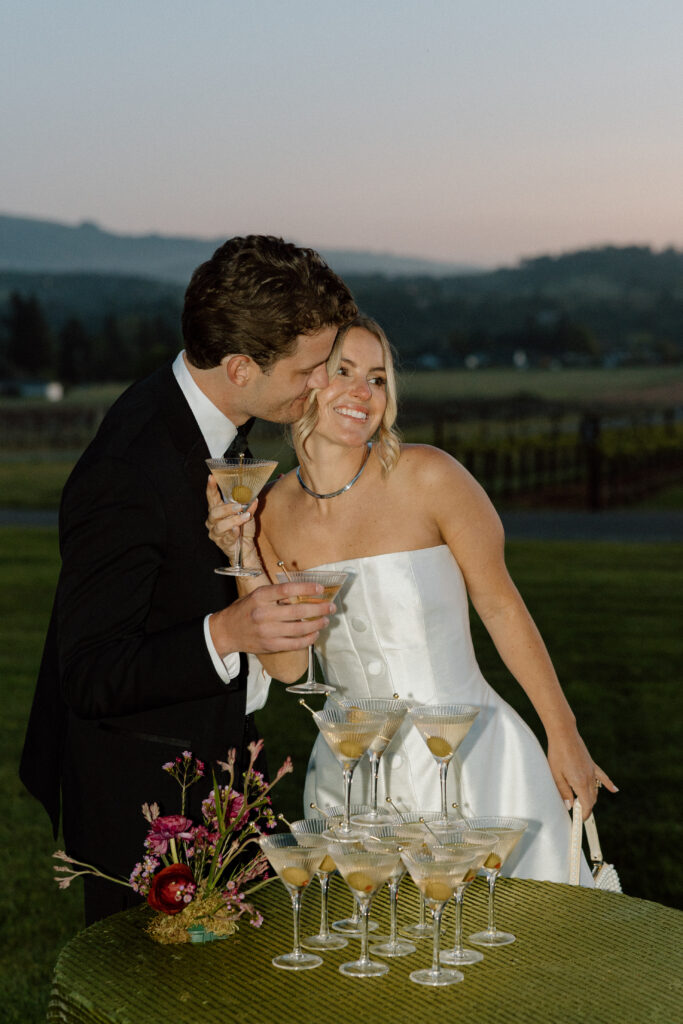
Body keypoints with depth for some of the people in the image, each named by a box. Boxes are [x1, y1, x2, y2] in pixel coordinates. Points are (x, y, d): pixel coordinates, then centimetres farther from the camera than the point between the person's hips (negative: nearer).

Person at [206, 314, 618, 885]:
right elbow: (287, 665, -2)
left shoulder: (427, 477, -12)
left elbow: (501, 607, -5)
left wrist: (564, 738, -1)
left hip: (468, 758, -3)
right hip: (352, 770, 3)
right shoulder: (273, 512, 0)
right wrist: (246, 562, -14)